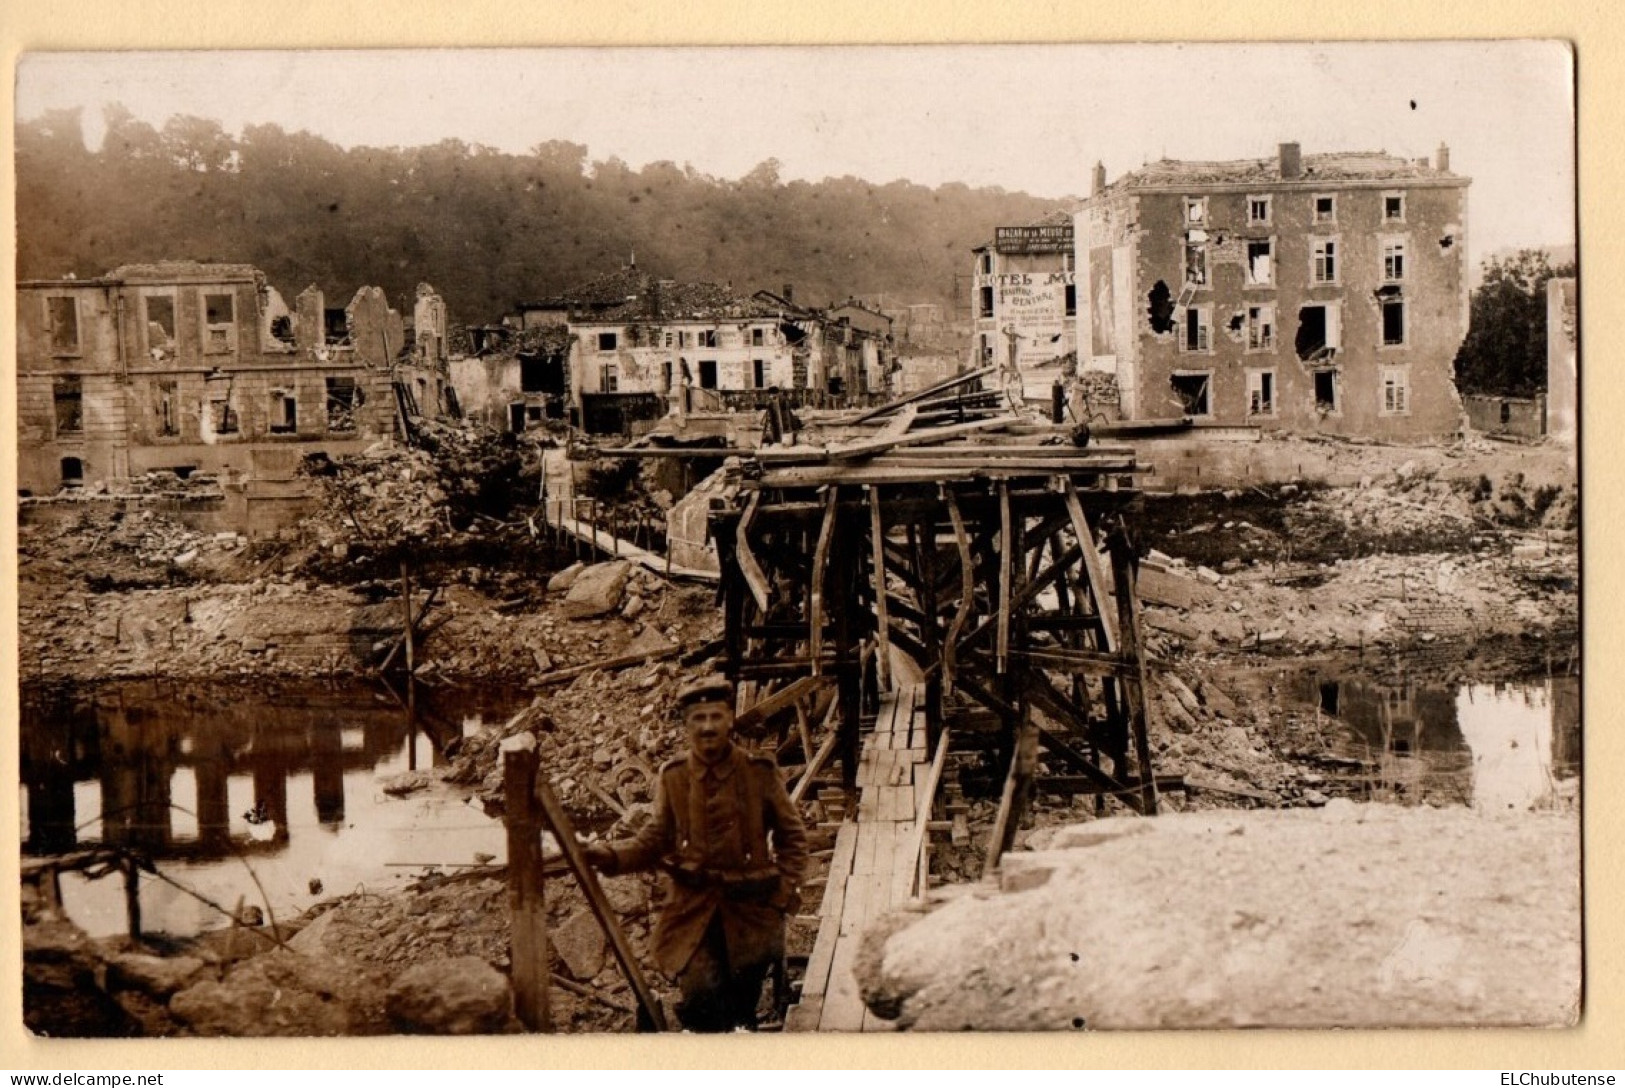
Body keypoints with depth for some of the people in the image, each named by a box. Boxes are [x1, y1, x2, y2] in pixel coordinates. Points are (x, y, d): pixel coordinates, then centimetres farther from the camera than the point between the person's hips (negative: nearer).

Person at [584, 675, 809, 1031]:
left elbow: (791, 835, 6)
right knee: (701, 997, -14)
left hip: (750, 908, 0)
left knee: (742, 1011, 6)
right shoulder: (672, 777, 0)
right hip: (692, 909, 0)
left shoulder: (760, 772, -4)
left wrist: (786, 890, -4)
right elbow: (655, 840, 5)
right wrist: (610, 855, -11)